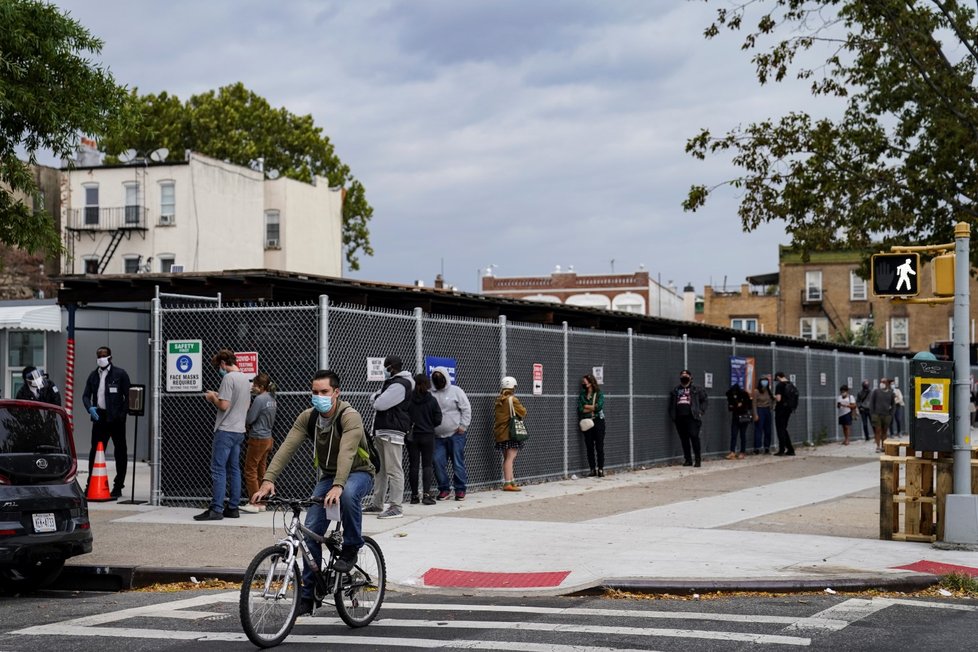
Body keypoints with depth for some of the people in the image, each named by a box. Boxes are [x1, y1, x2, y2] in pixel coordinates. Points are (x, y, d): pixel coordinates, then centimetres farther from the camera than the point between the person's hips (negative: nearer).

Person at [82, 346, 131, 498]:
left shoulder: (120, 374, -3)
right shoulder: (93, 375, 12)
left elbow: (127, 396, -5)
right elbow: (86, 395, 10)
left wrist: (122, 414, -14)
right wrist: (90, 408, -9)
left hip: (116, 418, -4)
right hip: (99, 417, 4)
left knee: (120, 451, 2)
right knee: (95, 451, 6)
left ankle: (118, 486, 8)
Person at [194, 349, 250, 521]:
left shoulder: (228, 378, -14)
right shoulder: (245, 378, 14)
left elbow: (224, 405, -20)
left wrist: (212, 397, -1)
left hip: (225, 431, -9)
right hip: (239, 431, 9)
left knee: (218, 470, -6)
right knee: (234, 469, 11)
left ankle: (216, 509, -8)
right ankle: (233, 508, 12)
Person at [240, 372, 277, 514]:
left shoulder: (259, 399, -18)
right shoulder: (272, 399, 9)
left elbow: (249, 420, -17)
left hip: (257, 439, -9)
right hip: (268, 439, 9)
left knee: (250, 471, -1)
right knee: (261, 471, 14)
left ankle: (254, 504, -1)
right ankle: (261, 502, 17)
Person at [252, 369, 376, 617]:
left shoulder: (350, 417, -25)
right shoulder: (307, 417, -10)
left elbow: (346, 452, -40)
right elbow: (287, 448, -20)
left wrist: (338, 486, -55)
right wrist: (268, 480, -34)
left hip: (358, 473, -5)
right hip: (327, 476, 5)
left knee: (348, 495, -40)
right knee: (311, 531, -9)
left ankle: (351, 548, -14)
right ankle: (309, 593, 3)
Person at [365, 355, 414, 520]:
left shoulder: (399, 385, -13)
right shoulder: (391, 383, 22)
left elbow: (379, 404, -20)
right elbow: (373, 399, 19)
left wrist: (377, 398, 2)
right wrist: (378, 398, -3)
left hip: (392, 432, -11)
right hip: (381, 431, 11)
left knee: (394, 470, -11)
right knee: (380, 469, 15)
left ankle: (395, 507, -12)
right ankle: (377, 504, 22)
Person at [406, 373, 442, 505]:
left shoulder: (408, 400, -7)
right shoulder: (432, 400, -6)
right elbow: (438, 419, -3)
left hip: (412, 436, 0)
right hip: (428, 436, 0)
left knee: (413, 465, 7)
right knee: (427, 465, 5)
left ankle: (414, 495, 9)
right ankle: (426, 494, -7)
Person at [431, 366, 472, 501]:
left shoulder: (456, 391, 1)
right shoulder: (432, 394, 10)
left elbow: (466, 409, -1)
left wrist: (463, 426, -8)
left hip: (456, 434, -3)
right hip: (438, 436, 3)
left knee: (458, 463, -2)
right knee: (438, 462, -2)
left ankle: (460, 489, 7)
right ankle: (444, 489, 10)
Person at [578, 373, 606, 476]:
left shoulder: (599, 394, 1)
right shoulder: (582, 395, 8)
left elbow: (599, 407, -13)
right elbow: (580, 409, -3)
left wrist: (586, 407, -5)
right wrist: (593, 408, -9)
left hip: (598, 421, -3)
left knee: (599, 446, -4)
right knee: (589, 447, 3)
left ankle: (600, 469, -1)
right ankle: (592, 469, 8)